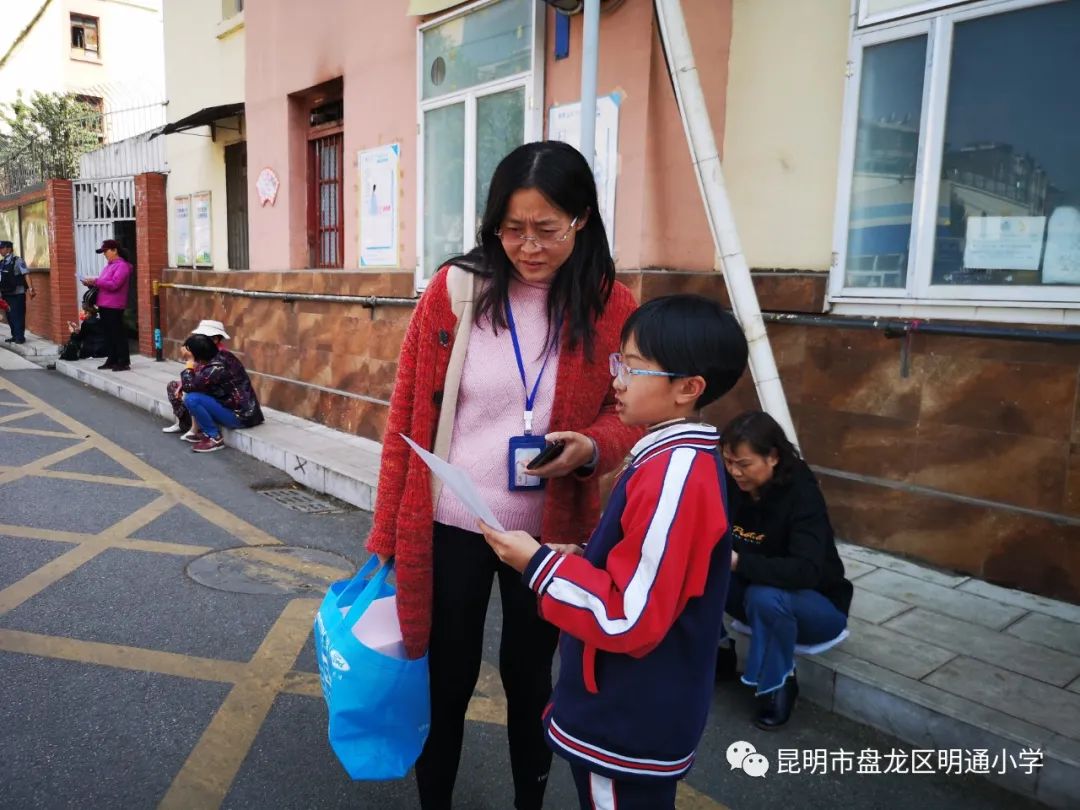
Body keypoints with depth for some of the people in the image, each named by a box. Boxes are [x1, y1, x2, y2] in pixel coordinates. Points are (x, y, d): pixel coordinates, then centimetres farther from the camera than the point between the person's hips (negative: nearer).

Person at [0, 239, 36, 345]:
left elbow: (26, 274, -17)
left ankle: (20, 337, 2)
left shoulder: (17, 260, -8)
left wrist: (30, 288, -26)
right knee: (10, 316, 12)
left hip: (17, 294, -7)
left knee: (18, 316, -4)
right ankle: (14, 336, 21)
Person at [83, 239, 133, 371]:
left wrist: (96, 281, -18)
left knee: (118, 334, -7)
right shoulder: (109, 265, 19)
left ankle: (124, 362, -5)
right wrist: (92, 284, 8)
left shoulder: (122, 266, -11)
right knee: (109, 334, 12)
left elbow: (114, 284, -21)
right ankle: (112, 360, 18)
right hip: (104, 305, 10)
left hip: (114, 307, -9)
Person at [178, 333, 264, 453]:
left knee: (191, 399, -17)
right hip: (245, 409, 9)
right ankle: (208, 431, 13)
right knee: (196, 393, 14)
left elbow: (188, 386, -16)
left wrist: (188, 369, 1)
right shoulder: (221, 356, 4)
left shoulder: (216, 368, -23)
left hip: (240, 416, -9)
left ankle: (215, 438, -4)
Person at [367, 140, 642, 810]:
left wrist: (594, 447, -21)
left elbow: (629, 417, 3)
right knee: (446, 679, 16)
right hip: (449, 527, 0)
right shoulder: (455, 289, -9)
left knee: (530, 678, 20)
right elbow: (407, 419, -4)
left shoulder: (612, 307, -7)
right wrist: (384, 534, -1)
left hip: (547, 532, 1)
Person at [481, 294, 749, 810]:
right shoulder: (680, 460, 3)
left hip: (629, 725, -9)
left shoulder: (675, 477, -28)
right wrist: (580, 557, 2)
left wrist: (539, 564, -20)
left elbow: (629, 618, -28)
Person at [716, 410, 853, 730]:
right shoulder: (733, 488, -10)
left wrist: (737, 561, -47)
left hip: (818, 605, -5)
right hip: (752, 590, 5)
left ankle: (779, 684, -11)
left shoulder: (802, 495, -26)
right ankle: (717, 653, 1)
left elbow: (806, 571, -37)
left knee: (765, 596, -38)